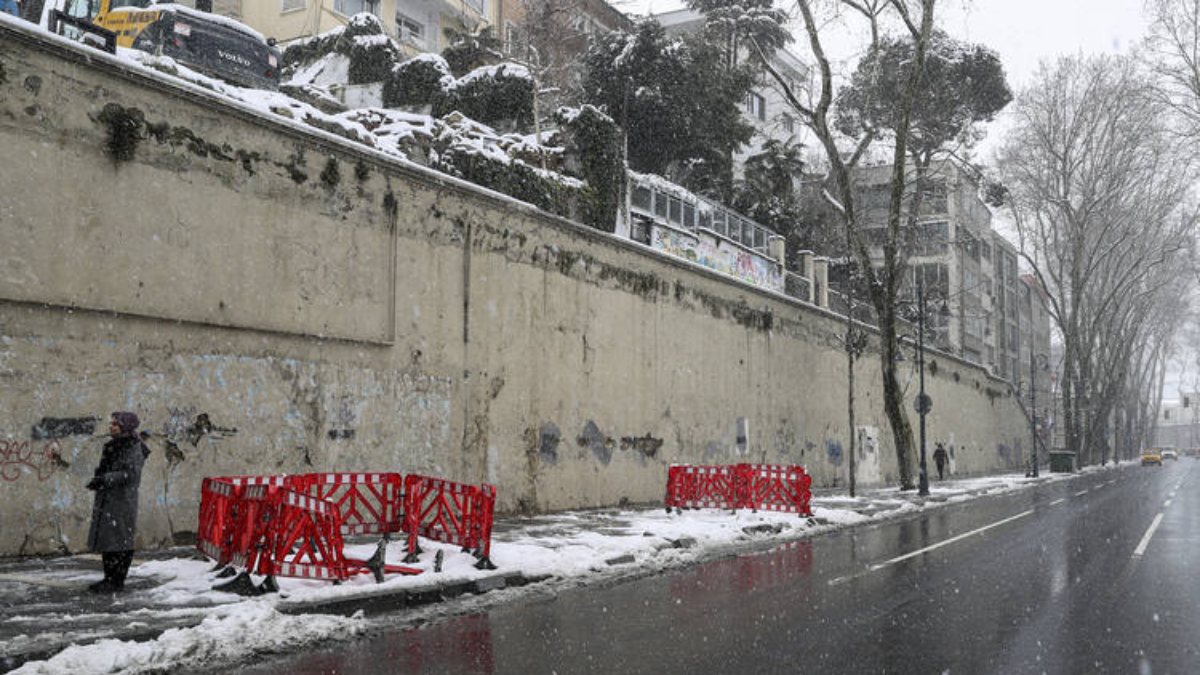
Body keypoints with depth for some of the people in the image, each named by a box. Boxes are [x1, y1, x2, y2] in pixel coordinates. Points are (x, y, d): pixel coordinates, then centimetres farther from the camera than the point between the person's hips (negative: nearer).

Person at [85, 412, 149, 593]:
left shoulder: (134, 449, -12)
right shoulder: (113, 446, 15)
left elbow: (130, 474, -20)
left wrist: (104, 479, -23)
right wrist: (98, 479, 4)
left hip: (123, 500, -9)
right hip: (106, 499, 9)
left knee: (119, 540, -5)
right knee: (105, 538, 13)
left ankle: (117, 581, 3)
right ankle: (109, 578, 22)